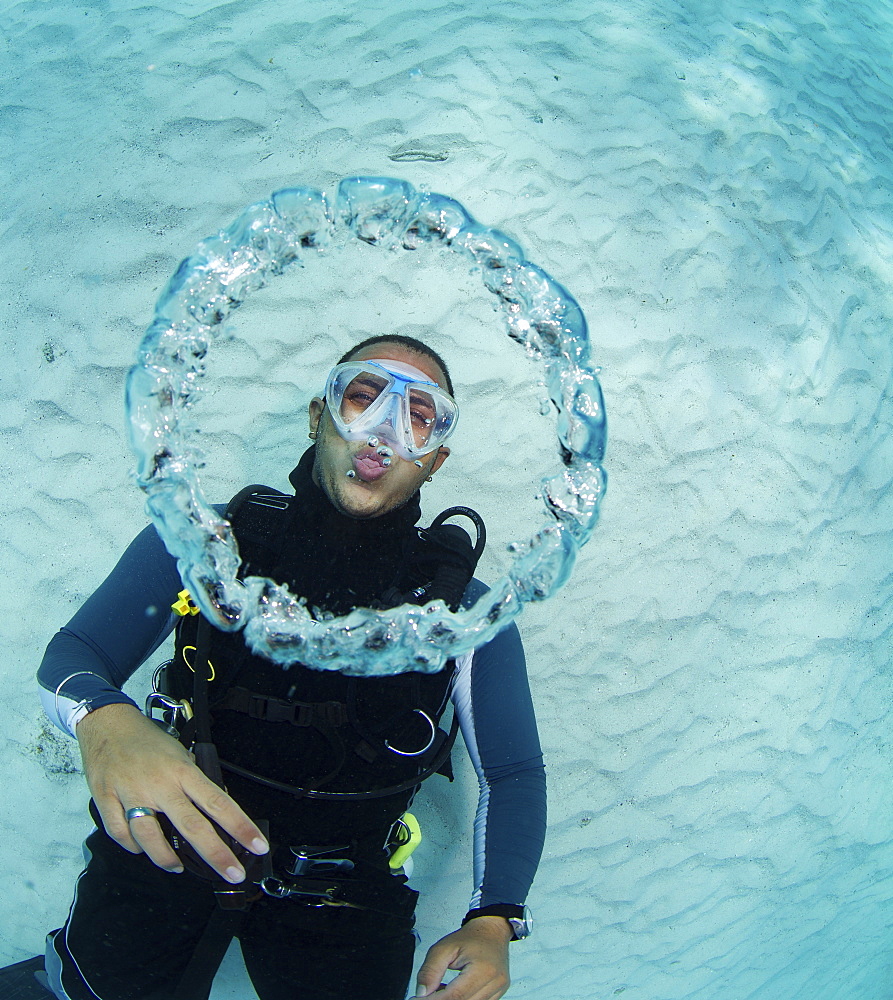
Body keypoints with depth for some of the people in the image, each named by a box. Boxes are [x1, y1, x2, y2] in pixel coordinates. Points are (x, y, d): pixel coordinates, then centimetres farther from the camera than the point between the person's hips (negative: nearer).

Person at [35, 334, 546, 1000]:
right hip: (171, 845, 0)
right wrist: (104, 721, -27)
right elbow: (73, 655, -3)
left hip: (340, 889, 1)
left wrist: (493, 923, -15)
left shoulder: (464, 610, 2)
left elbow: (515, 773, 2)